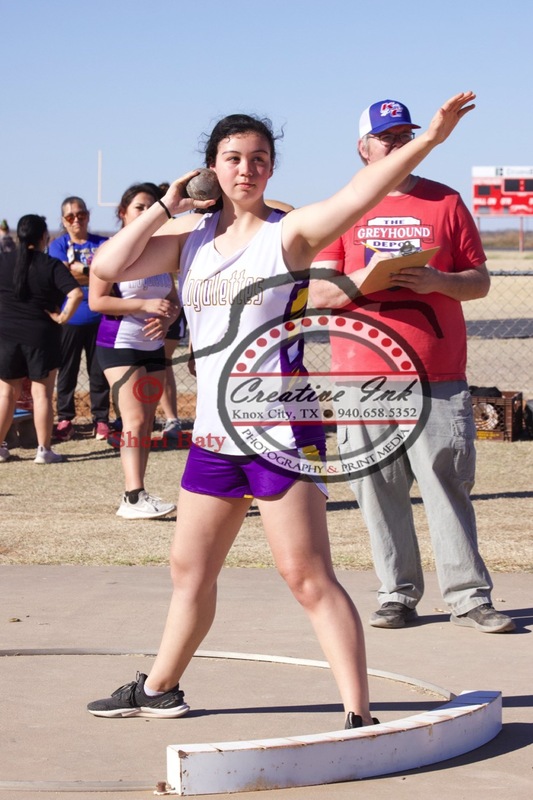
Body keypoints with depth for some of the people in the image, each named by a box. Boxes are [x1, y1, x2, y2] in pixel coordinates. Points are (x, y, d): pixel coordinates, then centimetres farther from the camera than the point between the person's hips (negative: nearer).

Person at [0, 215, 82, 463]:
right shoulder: (52, 266, -9)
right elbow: (76, 294, -20)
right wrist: (63, 317, -9)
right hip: (41, 336, -3)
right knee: (42, 394, 4)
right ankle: (44, 450, 5)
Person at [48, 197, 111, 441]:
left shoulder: (102, 244, 6)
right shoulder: (59, 245, 4)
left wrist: (79, 270, -15)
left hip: (98, 318, 0)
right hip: (69, 318, 0)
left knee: (99, 371, 4)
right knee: (67, 371, 4)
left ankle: (101, 419, 11)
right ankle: (65, 419, 12)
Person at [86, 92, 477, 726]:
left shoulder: (289, 232, -6)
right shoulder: (189, 235, 10)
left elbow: (360, 193, -23)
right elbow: (109, 267, 0)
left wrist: (428, 139, -37)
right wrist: (167, 205, -2)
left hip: (281, 432, -6)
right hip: (213, 434, 6)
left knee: (307, 577, -10)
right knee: (189, 570, 19)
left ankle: (359, 716, -8)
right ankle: (159, 690, 37)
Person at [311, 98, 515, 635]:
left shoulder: (445, 202, 10)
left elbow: (480, 282, 8)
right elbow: (319, 293, 5)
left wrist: (435, 280, -12)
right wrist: (367, 276, -13)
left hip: (439, 374, 0)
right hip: (364, 374, 1)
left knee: (448, 485, -3)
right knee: (379, 489, 0)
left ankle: (469, 596, 1)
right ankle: (397, 594, 8)